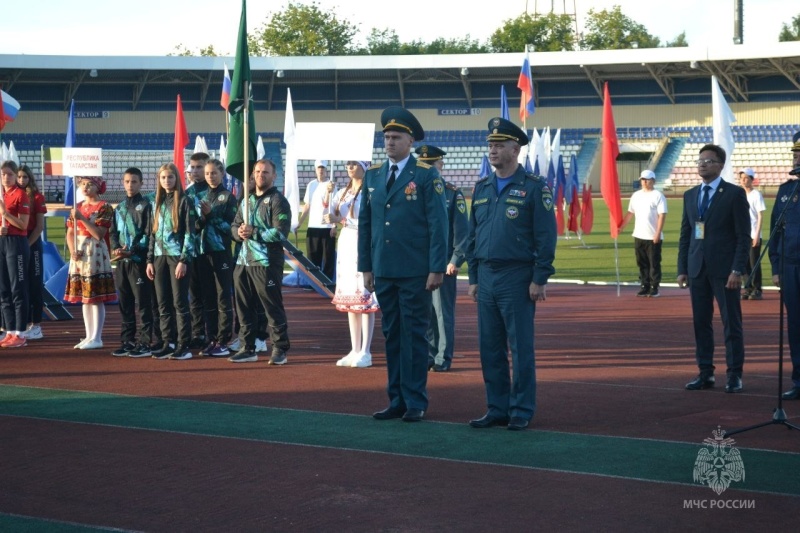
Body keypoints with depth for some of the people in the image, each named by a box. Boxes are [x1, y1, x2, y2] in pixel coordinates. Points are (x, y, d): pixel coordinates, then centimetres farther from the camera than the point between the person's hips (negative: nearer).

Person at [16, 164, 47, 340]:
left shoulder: (37, 197, -2)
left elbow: (40, 226, -5)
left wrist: (27, 244, -14)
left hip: (31, 244, -4)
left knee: (34, 284, -1)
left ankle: (36, 326, 2)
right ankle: (24, 324, 13)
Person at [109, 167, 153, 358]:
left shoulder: (146, 206, -2)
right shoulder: (119, 208, 17)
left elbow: (148, 234, -8)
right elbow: (114, 233, 15)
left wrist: (132, 251, -18)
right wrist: (116, 248, -6)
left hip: (139, 260, -6)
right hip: (121, 261, 6)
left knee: (143, 303, -5)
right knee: (125, 303, 10)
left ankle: (144, 342, -3)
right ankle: (127, 341, 16)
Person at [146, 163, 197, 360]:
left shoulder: (184, 201, -4)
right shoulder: (158, 203, 15)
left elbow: (190, 233, -9)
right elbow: (154, 233, 17)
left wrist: (184, 260, -16)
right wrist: (150, 260, 10)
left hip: (178, 257, -6)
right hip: (160, 257, 6)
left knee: (180, 303, -5)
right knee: (163, 304, 6)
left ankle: (184, 346, -2)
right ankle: (168, 344, 11)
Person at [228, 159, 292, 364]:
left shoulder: (278, 201, -5)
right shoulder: (247, 200, 19)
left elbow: (281, 232, -15)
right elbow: (234, 226, 19)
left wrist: (254, 232, -18)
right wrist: (239, 232, -4)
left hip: (267, 263, -7)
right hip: (244, 261, 7)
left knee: (273, 307, -4)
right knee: (244, 308, 11)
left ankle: (280, 349, 2)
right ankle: (247, 348, 20)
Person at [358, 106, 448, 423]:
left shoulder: (426, 176, -3)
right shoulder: (373, 175, 11)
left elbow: (438, 225, -7)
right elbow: (365, 223, 14)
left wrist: (437, 269, -12)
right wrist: (366, 266, 9)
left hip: (415, 273, -5)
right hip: (383, 272, 5)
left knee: (414, 335, 0)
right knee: (391, 335, 9)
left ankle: (416, 402, 7)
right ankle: (397, 400, 16)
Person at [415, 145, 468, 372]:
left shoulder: (453, 194, 1)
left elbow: (461, 230, -3)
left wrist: (456, 260, -10)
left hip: (443, 263, -3)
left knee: (443, 312, 0)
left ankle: (443, 359, 7)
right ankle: (428, 355, 15)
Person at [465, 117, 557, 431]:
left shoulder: (534, 188, -5)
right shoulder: (481, 188, 12)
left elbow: (546, 237, -8)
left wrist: (539, 280, -12)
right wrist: (473, 278, 12)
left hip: (517, 278, -6)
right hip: (486, 277, 6)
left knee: (521, 348, 0)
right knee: (490, 349, 7)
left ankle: (522, 412, 8)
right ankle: (497, 409, 16)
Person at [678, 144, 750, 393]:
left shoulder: (734, 194, -3)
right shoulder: (690, 195, 13)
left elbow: (743, 236, -6)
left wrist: (737, 270, -14)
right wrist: (682, 269, 7)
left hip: (724, 270, -5)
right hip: (697, 269, 5)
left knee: (731, 324, 0)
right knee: (701, 323, 7)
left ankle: (734, 375, 6)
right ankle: (705, 373, 14)